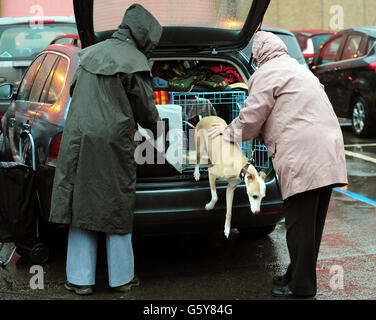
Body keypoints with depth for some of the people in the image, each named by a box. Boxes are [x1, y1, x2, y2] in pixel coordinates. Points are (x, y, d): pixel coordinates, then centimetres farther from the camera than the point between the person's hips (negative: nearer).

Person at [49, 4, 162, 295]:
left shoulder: (91, 53, 9)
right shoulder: (134, 61, -9)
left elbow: (74, 91, 20)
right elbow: (146, 108, -2)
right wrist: (156, 128, 18)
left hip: (77, 138, 5)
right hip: (112, 142, -5)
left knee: (82, 203, 9)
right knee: (116, 208, 6)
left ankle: (81, 279, 13)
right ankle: (122, 278, 17)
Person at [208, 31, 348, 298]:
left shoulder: (267, 73, -1)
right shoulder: (299, 69, 28)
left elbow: (251, 118, -2)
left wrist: (228, 132, 16)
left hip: (302, 155, -9)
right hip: (329, 153, 9)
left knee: (300, 224, -4)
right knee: (312, 222, 13)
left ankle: (301, 286, 0)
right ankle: (298, 276, 23)